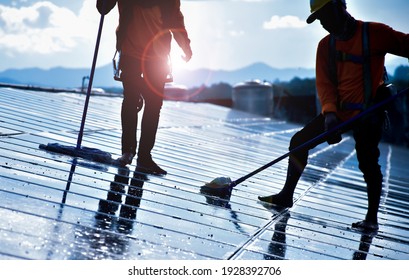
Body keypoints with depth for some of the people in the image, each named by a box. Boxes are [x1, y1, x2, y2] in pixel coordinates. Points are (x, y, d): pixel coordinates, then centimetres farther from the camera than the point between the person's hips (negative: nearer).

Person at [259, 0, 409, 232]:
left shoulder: (375, 33, -10)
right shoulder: (326, 45, 7)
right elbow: (324, 82, 1)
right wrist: (330, 113, -15)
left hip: (368, 114, -6)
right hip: (338, 112, 6)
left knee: (368, 163, -9)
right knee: (299, 141, 2)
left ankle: (372, 218, 2)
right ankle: (287, 195, 14)